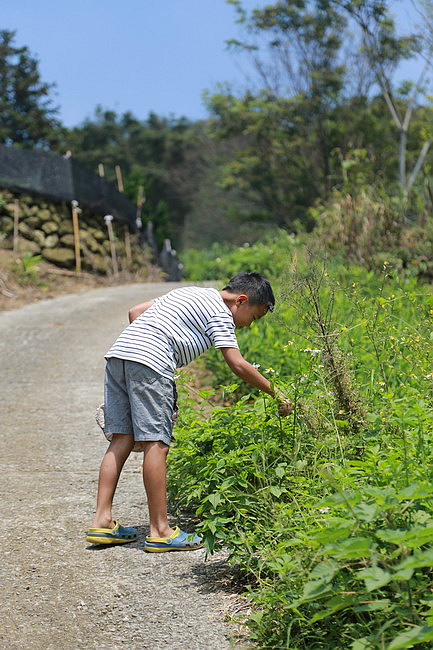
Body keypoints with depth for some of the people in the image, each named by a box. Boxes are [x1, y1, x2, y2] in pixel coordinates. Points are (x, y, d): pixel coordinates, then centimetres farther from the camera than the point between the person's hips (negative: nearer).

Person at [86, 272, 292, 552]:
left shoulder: (191, 294, 28)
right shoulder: (220, 312, 2)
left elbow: (135, 312, 27)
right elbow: (238, 365, -5)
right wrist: (276, 394, 3)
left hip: (118, 352, 9)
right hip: (150, 363, -9)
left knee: (122, 440, 9)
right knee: (156, 444, -7)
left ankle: (102, 521, 8)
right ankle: (160, 531, -5)